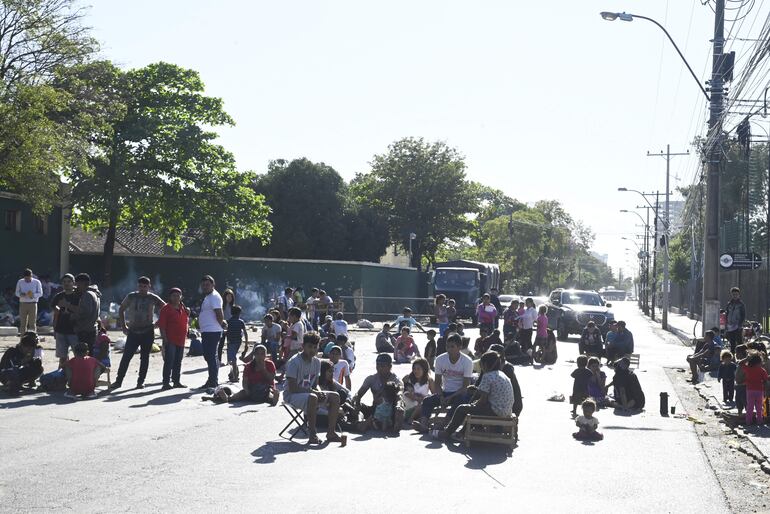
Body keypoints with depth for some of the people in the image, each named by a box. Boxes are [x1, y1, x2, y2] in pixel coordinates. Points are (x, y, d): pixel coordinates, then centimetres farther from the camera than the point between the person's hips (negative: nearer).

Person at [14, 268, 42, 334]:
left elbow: (40, 293, 1)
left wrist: (33, 295, -19)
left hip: (32, 304, -2)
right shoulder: (20, 282, 5)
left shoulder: (37, 282, 0)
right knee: (23, 322, 2)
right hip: (23, 304, 2)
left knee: (32, 322, -3)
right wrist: (21, 294, -14)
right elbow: (17, 292, 10)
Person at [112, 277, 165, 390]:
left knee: (145, 357, 5)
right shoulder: (131, 297, 2)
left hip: (148, 333, 0)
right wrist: (123, 326, 5)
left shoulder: (153, 298, 0)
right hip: (133, 332, 0)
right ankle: (118, 380, -1)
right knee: (126, 356, -6)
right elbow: (121, 310, 12)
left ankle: (141, 381, 13)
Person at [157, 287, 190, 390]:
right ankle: (166, 383, -6)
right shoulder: (166, 308, -7)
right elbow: (161, 325, -11)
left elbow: (186, 322, 27)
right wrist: (164, 338, -17)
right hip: (170, 340, -7)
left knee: (178, 362, 12)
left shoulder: (183, 308, 14)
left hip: (181, 340, 7)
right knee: (169, 361, -8)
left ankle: (177, 381, 21)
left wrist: (188, 313, 8)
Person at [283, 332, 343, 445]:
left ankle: (331, 432, -7)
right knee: (312, 398, -38)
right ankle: (312, 435, -28)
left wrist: (319, 392, -12)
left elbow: (315, 385, 11)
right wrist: (312, 391, -25)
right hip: (291, 396, -8)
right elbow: (293, 388, -22)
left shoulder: (317, 362, 5)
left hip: (309, 392, 8)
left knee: (335, 397, -7)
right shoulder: (294, 362, -19)